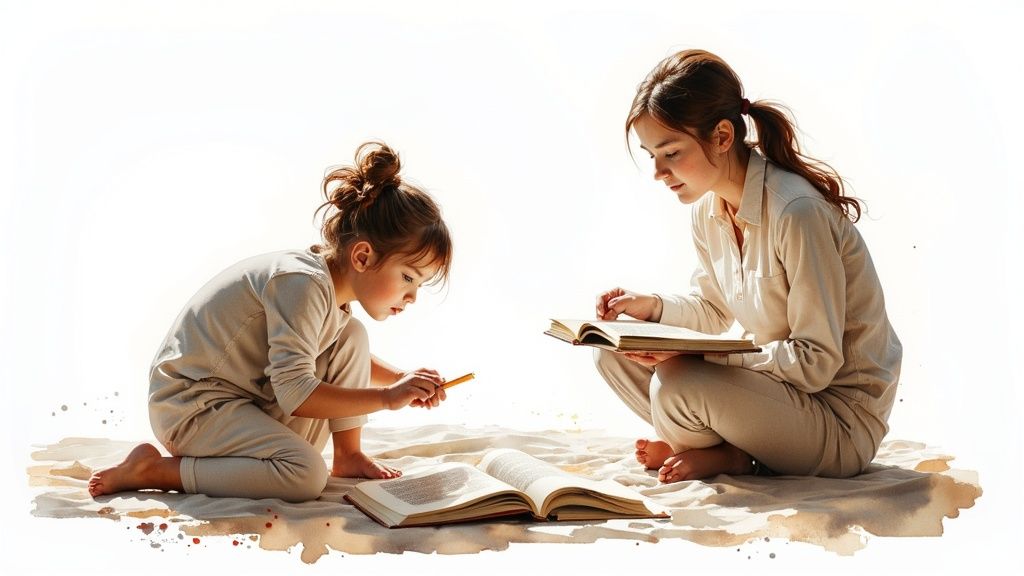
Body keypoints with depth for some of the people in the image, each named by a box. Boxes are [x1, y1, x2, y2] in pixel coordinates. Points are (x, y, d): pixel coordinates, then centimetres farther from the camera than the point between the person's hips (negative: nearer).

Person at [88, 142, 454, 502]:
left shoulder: (336, 284, 5)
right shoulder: (303, 285, -25)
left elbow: (347, 358, 23)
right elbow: (295, 394, -28)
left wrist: (400, 378, 4)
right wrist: (387, 397, -22)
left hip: (256, 400, 9)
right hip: (192, 405, -9)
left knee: (351, 338, 2)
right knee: (306, 477, -29)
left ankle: (347, 456, 9)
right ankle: (154, 470, -16)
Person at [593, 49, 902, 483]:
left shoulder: (797, 212, -26)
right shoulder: (707, 208, 0)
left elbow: (817, 362, -24)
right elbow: (714, 313, 13)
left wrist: (696, 354, -27)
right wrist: (654, 307, -7)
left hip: (843, 416, -8)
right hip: (775, 379, 8)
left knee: (677, 387, -31)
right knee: (614, 353, -2)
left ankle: (730, 457, -2)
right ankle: (733, 448, -2)